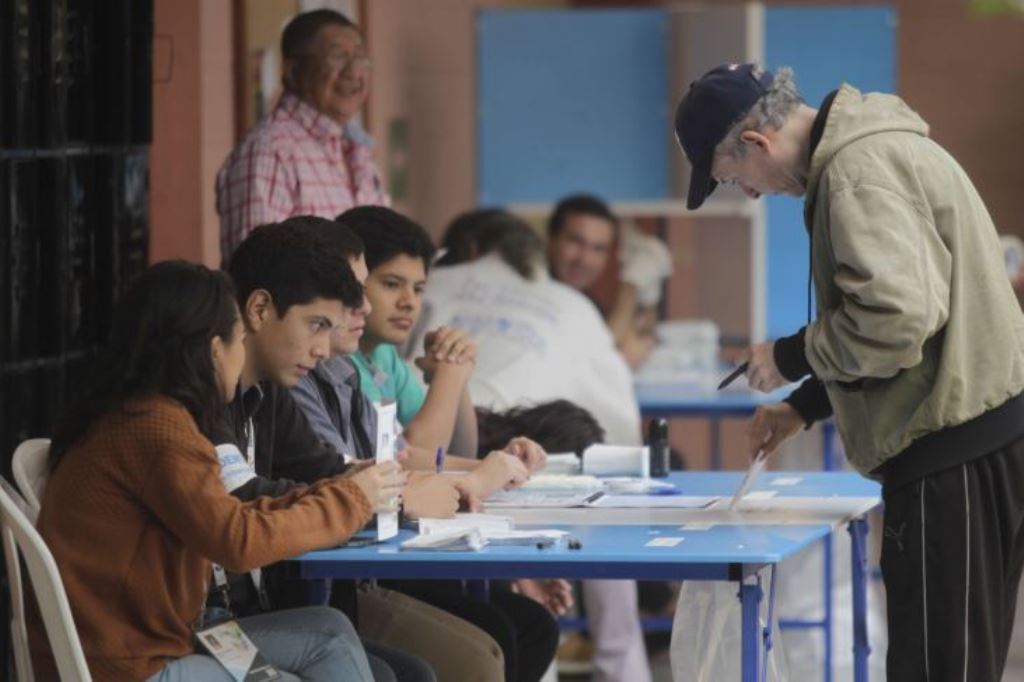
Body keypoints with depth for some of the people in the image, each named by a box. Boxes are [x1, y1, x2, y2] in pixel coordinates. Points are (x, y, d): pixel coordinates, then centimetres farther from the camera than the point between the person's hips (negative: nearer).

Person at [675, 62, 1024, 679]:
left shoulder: (860, 170, -15)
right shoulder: (876, 149, 18)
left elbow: (895, 320, -25)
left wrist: (790, 358, -8)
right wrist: (804, 407, 25)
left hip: (955, 454, -10)